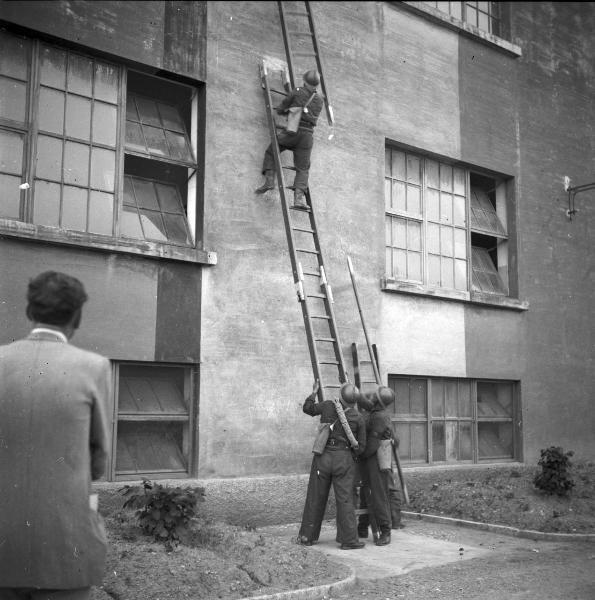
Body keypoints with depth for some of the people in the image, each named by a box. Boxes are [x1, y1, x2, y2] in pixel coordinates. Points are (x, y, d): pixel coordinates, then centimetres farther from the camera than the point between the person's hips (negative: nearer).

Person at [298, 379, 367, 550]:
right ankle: (349, 540, 0)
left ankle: (307, 536, 18)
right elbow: (360, 447, 0)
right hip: (344, 459, -2)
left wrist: (314, 392, 28)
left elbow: (307, 409, 16)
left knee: (315, 498, 10)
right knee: (345, 500, 1)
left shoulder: (328, 406, -2)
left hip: (323, 457, 2)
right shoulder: (358, 419, -4)